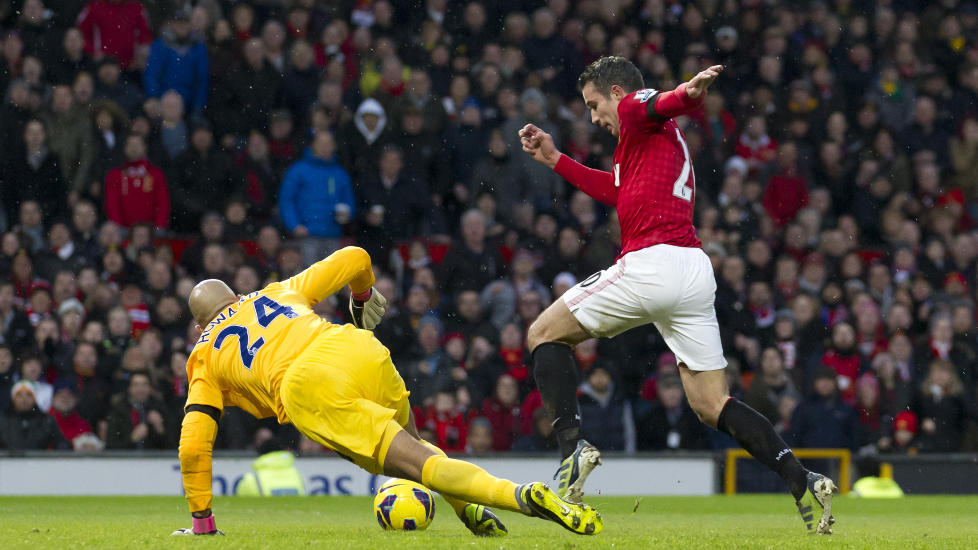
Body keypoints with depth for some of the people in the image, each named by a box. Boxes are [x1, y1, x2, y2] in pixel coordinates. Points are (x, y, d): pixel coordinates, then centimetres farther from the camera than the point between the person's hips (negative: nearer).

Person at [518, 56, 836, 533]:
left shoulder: (635, 106, 4)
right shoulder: (665, 137, 31)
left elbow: (663, 104, -22)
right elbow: (617, 191, 43)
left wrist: (689, 92, -45)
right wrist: (555, 160, 45)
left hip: (650, 262, -9)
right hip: (694, 271, 9)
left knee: (544, 334, 8)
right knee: (712, 405, 5)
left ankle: (572, 445, -9)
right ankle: (802, 482, -11)